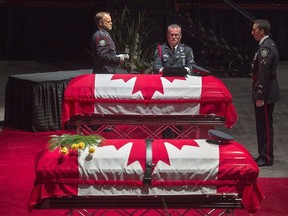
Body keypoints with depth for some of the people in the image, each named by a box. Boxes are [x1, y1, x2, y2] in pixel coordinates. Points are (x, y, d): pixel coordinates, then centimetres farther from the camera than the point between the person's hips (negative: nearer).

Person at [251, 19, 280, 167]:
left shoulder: (266, 47, -19)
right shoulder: (268, 45, 13)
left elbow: (264, 74, -23)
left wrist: (260, 97, -22)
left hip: (265, 94, -10)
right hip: (266, 93, 10)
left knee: (265, 126, -3)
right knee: (263, 125, 15)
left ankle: (267, 158, 4)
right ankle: (264, 155, 22)